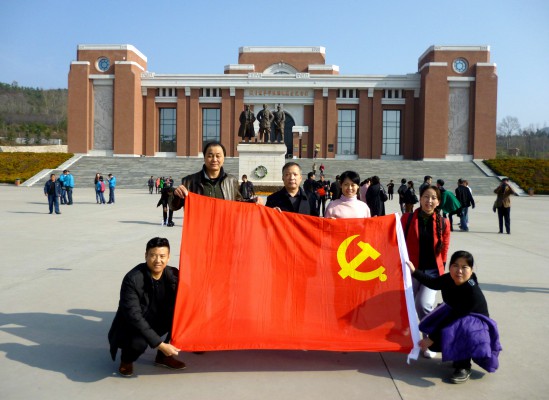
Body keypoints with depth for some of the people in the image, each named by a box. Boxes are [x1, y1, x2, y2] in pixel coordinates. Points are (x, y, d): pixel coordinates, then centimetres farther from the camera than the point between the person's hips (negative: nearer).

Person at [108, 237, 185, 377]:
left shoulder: (173, 275, -11)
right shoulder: (132, 279, -26)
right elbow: (134, 316, -29)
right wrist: (160, 344, -30)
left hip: (156, 323, 6)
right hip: (131, 327, -5)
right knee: (138, 342, -37)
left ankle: (163, 356, 4)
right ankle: (127, 359, 2)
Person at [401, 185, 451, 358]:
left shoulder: (443, 222, -2)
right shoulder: (407, 218, -3)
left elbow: (444, 247, 6)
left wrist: (442, 269, 5)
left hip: (432, 271, -1)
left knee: (424, 305, -17)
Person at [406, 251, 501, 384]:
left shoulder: (473, 293, -32)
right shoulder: (448, 279, -14)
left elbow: (455, 318, -31)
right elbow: (432, 283, 10)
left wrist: (432, 339, -28)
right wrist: (414, 271, -1)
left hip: (475, 323, -8)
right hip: (454, 316, 8)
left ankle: (464, 367, -11)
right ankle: (458, 357, 16)